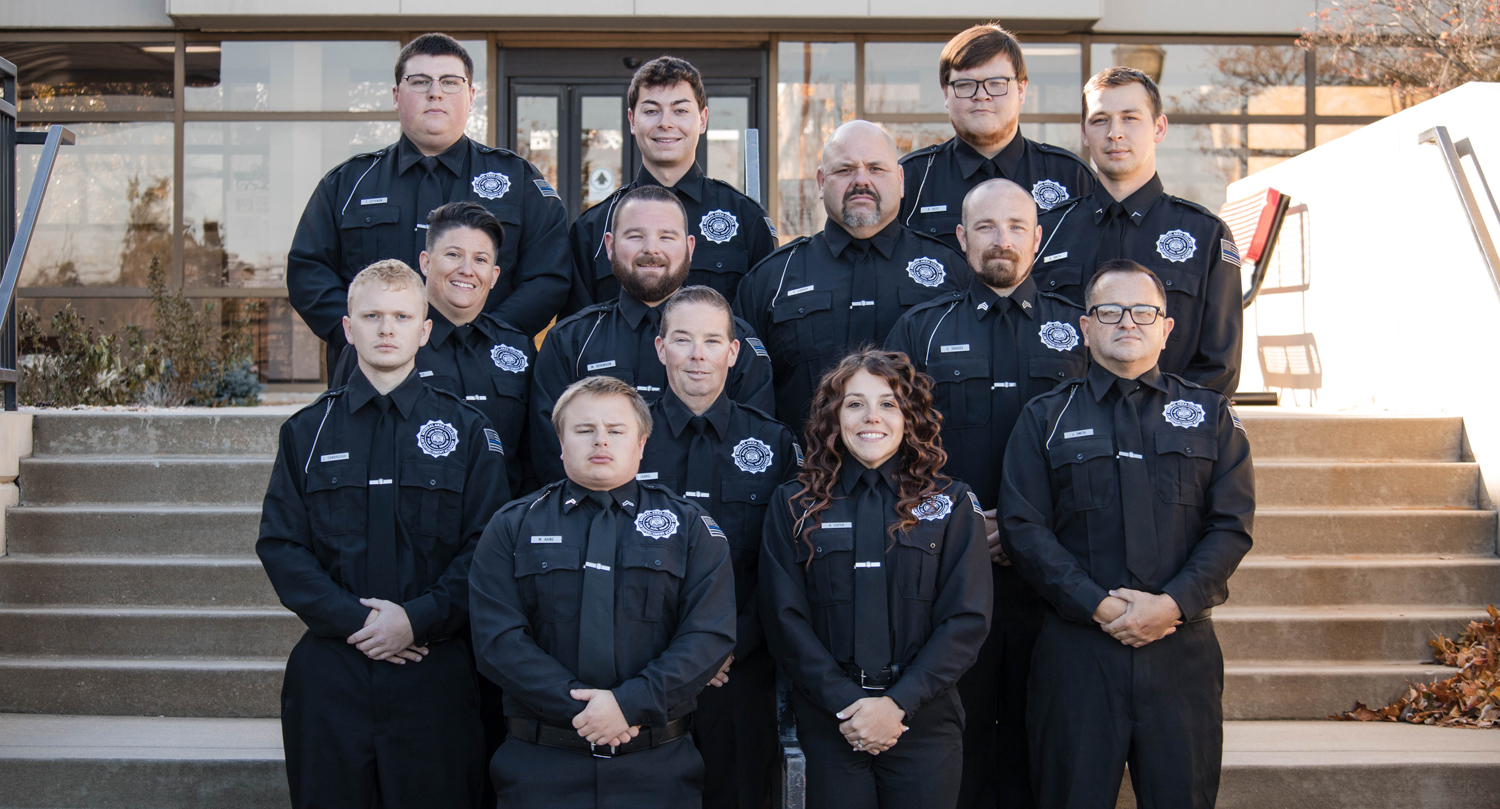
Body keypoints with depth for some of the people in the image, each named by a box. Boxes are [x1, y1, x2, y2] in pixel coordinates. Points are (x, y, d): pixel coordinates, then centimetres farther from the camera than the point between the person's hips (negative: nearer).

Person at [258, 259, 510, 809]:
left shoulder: (465, 430, 4)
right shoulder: (307, 432, 9)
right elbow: (280, 545, 3)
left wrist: (419, 619, -14)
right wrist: (350, 619, -10)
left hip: (435, 672, -1)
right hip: (329, 675, 1)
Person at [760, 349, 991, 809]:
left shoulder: (952, 504, 3)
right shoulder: (794, 506, 3)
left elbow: (967, 619, -3)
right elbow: (784, 620, -1)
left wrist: (899, 702, -12)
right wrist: (845, 703, -12)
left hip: (925, 721, 0)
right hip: (829, 722, 0)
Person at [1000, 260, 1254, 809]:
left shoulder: (1210, 415, 12)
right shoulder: (1044, 419, 8)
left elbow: (1232, 525, 4)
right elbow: (1023, 528, -1)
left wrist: (1172, 603, -11)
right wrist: (1100, 606, -11)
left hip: (1183, 647, 1)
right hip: (1076, 651, -1)